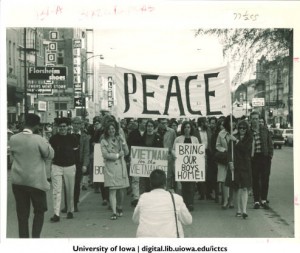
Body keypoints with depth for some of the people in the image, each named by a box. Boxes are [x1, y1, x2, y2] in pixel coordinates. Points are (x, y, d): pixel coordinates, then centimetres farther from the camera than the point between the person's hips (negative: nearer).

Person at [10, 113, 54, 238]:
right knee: (39, 211, 12)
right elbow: (50, 154, -6)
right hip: (36, 181, -4)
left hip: (18, 181, 4)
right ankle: (35, 237, 2)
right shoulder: (38, 140, -15)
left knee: (22, 214, 10)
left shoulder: (13, 139, -2)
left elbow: (13, 155, 10)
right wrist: (46, 143, 8)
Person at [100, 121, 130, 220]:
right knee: (112, 190, -8)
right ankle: (114, 212, -7)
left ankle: (120, 208, 27)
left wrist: (124, 143, -8)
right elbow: (105, 154, -6)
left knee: (121, 190, 6)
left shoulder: (120, 138, 11)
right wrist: (117, 155, -5)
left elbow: (126, 152, 7)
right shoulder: (104, 141, 4)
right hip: (110, 167, -2)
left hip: (121, 166, 2)